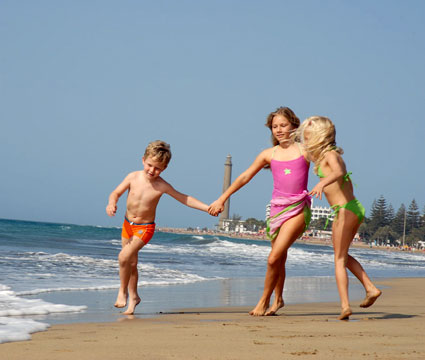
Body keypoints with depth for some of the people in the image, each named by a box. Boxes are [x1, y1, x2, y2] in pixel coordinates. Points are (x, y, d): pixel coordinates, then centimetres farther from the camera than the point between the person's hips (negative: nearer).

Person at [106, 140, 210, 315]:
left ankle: (123, 292, -1)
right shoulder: (133, 177, -9)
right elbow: (116, 193, -2)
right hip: (128, 224, 4)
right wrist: (112, 203, -25)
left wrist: (207, 208, -13)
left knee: (124, 257, -22)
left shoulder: (161, 186, -15)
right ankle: (133, 297, 33)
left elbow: (184, 199, -7)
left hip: (145, 228, -4)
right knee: (131, 263, 13)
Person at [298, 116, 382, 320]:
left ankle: (345, 306, -7)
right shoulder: (328, 155, 13)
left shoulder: (330, 155, -13)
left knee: (339, 259, -3)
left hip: (345, 211, -9)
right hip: (354, 209, 9)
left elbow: (338, 172, -35)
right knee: (343, 256, 22)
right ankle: (370, 288, 16)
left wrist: (321, 183, -52)